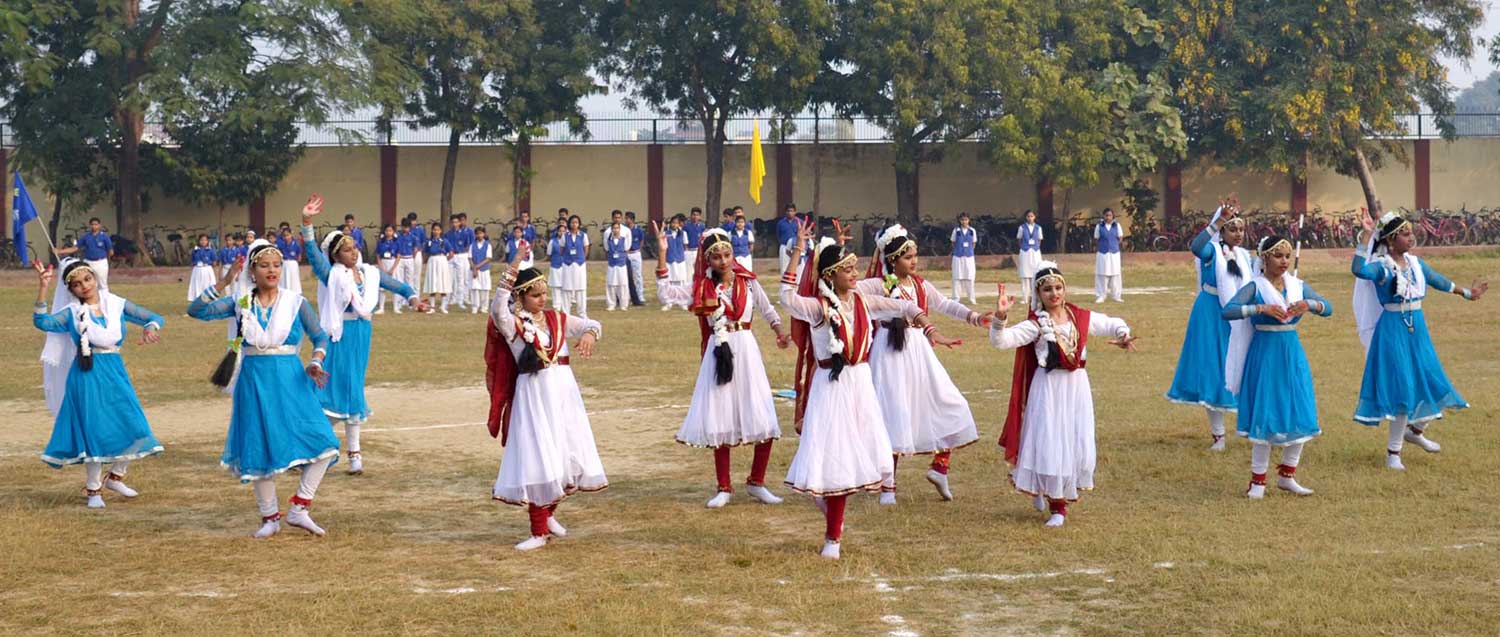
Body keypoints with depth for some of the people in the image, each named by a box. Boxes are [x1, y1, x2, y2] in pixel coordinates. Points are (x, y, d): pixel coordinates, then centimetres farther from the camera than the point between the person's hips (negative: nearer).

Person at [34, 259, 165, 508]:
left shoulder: (117, 305, 5)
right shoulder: (71, 313, 0)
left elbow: (154, 317, 2)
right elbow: (42, 321, -17)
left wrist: (150, 327, -22)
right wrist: (42, 289, -27)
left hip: (115, 373, 3)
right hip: (87, 376, -3)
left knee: (135, 428, 1)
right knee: (93, 430, -2)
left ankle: (115, 476, 26)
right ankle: (93, 489, 15)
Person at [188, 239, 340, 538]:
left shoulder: (296, 303, 0)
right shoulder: (240, 303, 2)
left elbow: (320, 337, 5)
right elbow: (196, 311, -6)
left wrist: (315, 363, -12)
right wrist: (223, 283, -13)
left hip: (290, 381, 0)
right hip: (253, 382, 0)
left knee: (323, 444, -12)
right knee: (259, 450, 6)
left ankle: (299, 509, 1)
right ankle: (270, 518, 21)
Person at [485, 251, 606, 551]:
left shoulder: (557, 319, 9)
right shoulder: (512, 324, -6)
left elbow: (592, 323, 15)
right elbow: (498, 311, -28)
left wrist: (589, 333, -9)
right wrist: (510, 275, -37)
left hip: (564, 393, 5)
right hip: (533, 396, -5)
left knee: (568, 456, 10)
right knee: (537, 461, -4)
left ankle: (549, 513, 34)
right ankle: (539, 531, 7)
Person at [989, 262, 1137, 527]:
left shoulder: (1081, 318, 2)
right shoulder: (1035, 325, -9)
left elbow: (1113, 324, 16)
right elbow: (1001, 340, -21)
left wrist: (1123, 335, -5)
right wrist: (1000, 317, -38)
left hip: (1077, 387, 4)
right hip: (1048, 388, -3)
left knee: (1078, 445, 5)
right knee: (1048, 444, -1)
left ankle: (1061, 493, 27)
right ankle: (1056, 506, 20)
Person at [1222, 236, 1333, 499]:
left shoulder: (1298, 285, 7)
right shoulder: (1255, 287, -8)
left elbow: (1328, 308, 2)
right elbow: (1227, 311, -21)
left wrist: (1309, 304, -18)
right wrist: (1261, 308, -30)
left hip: (1293, 354, 5)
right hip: (1265, 353, -5)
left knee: (1300, 415, 5)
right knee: (1265, 415, -2)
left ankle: (1287, 475, 21)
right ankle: (1258, 480, 9)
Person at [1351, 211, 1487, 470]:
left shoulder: (1415, 262, 8)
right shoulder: (1380, 266, -14)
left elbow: (1438, 280, 25)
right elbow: (1358, 270, -36)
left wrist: (1465, 292, 37)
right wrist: (1366, 236, -37)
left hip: (1417, 328, 7)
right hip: (1393, 329, -7)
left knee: (1430, 382, 11)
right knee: (1401, 387, -6)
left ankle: (1415, 430, 38)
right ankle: (1393, 451, 5)